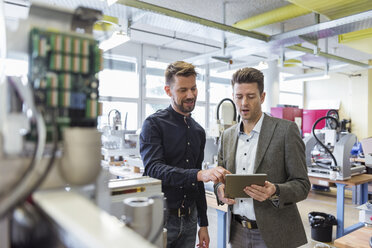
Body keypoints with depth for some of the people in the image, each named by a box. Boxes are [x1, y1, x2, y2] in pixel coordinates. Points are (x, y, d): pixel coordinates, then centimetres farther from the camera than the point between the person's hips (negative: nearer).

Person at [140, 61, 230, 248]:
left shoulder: (199, 131, 9)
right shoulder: (154, 124, -10)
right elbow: (153, 169, -23)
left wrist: (203, 223, 15)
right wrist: (200, 174, -34)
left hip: (189, 218, 6)